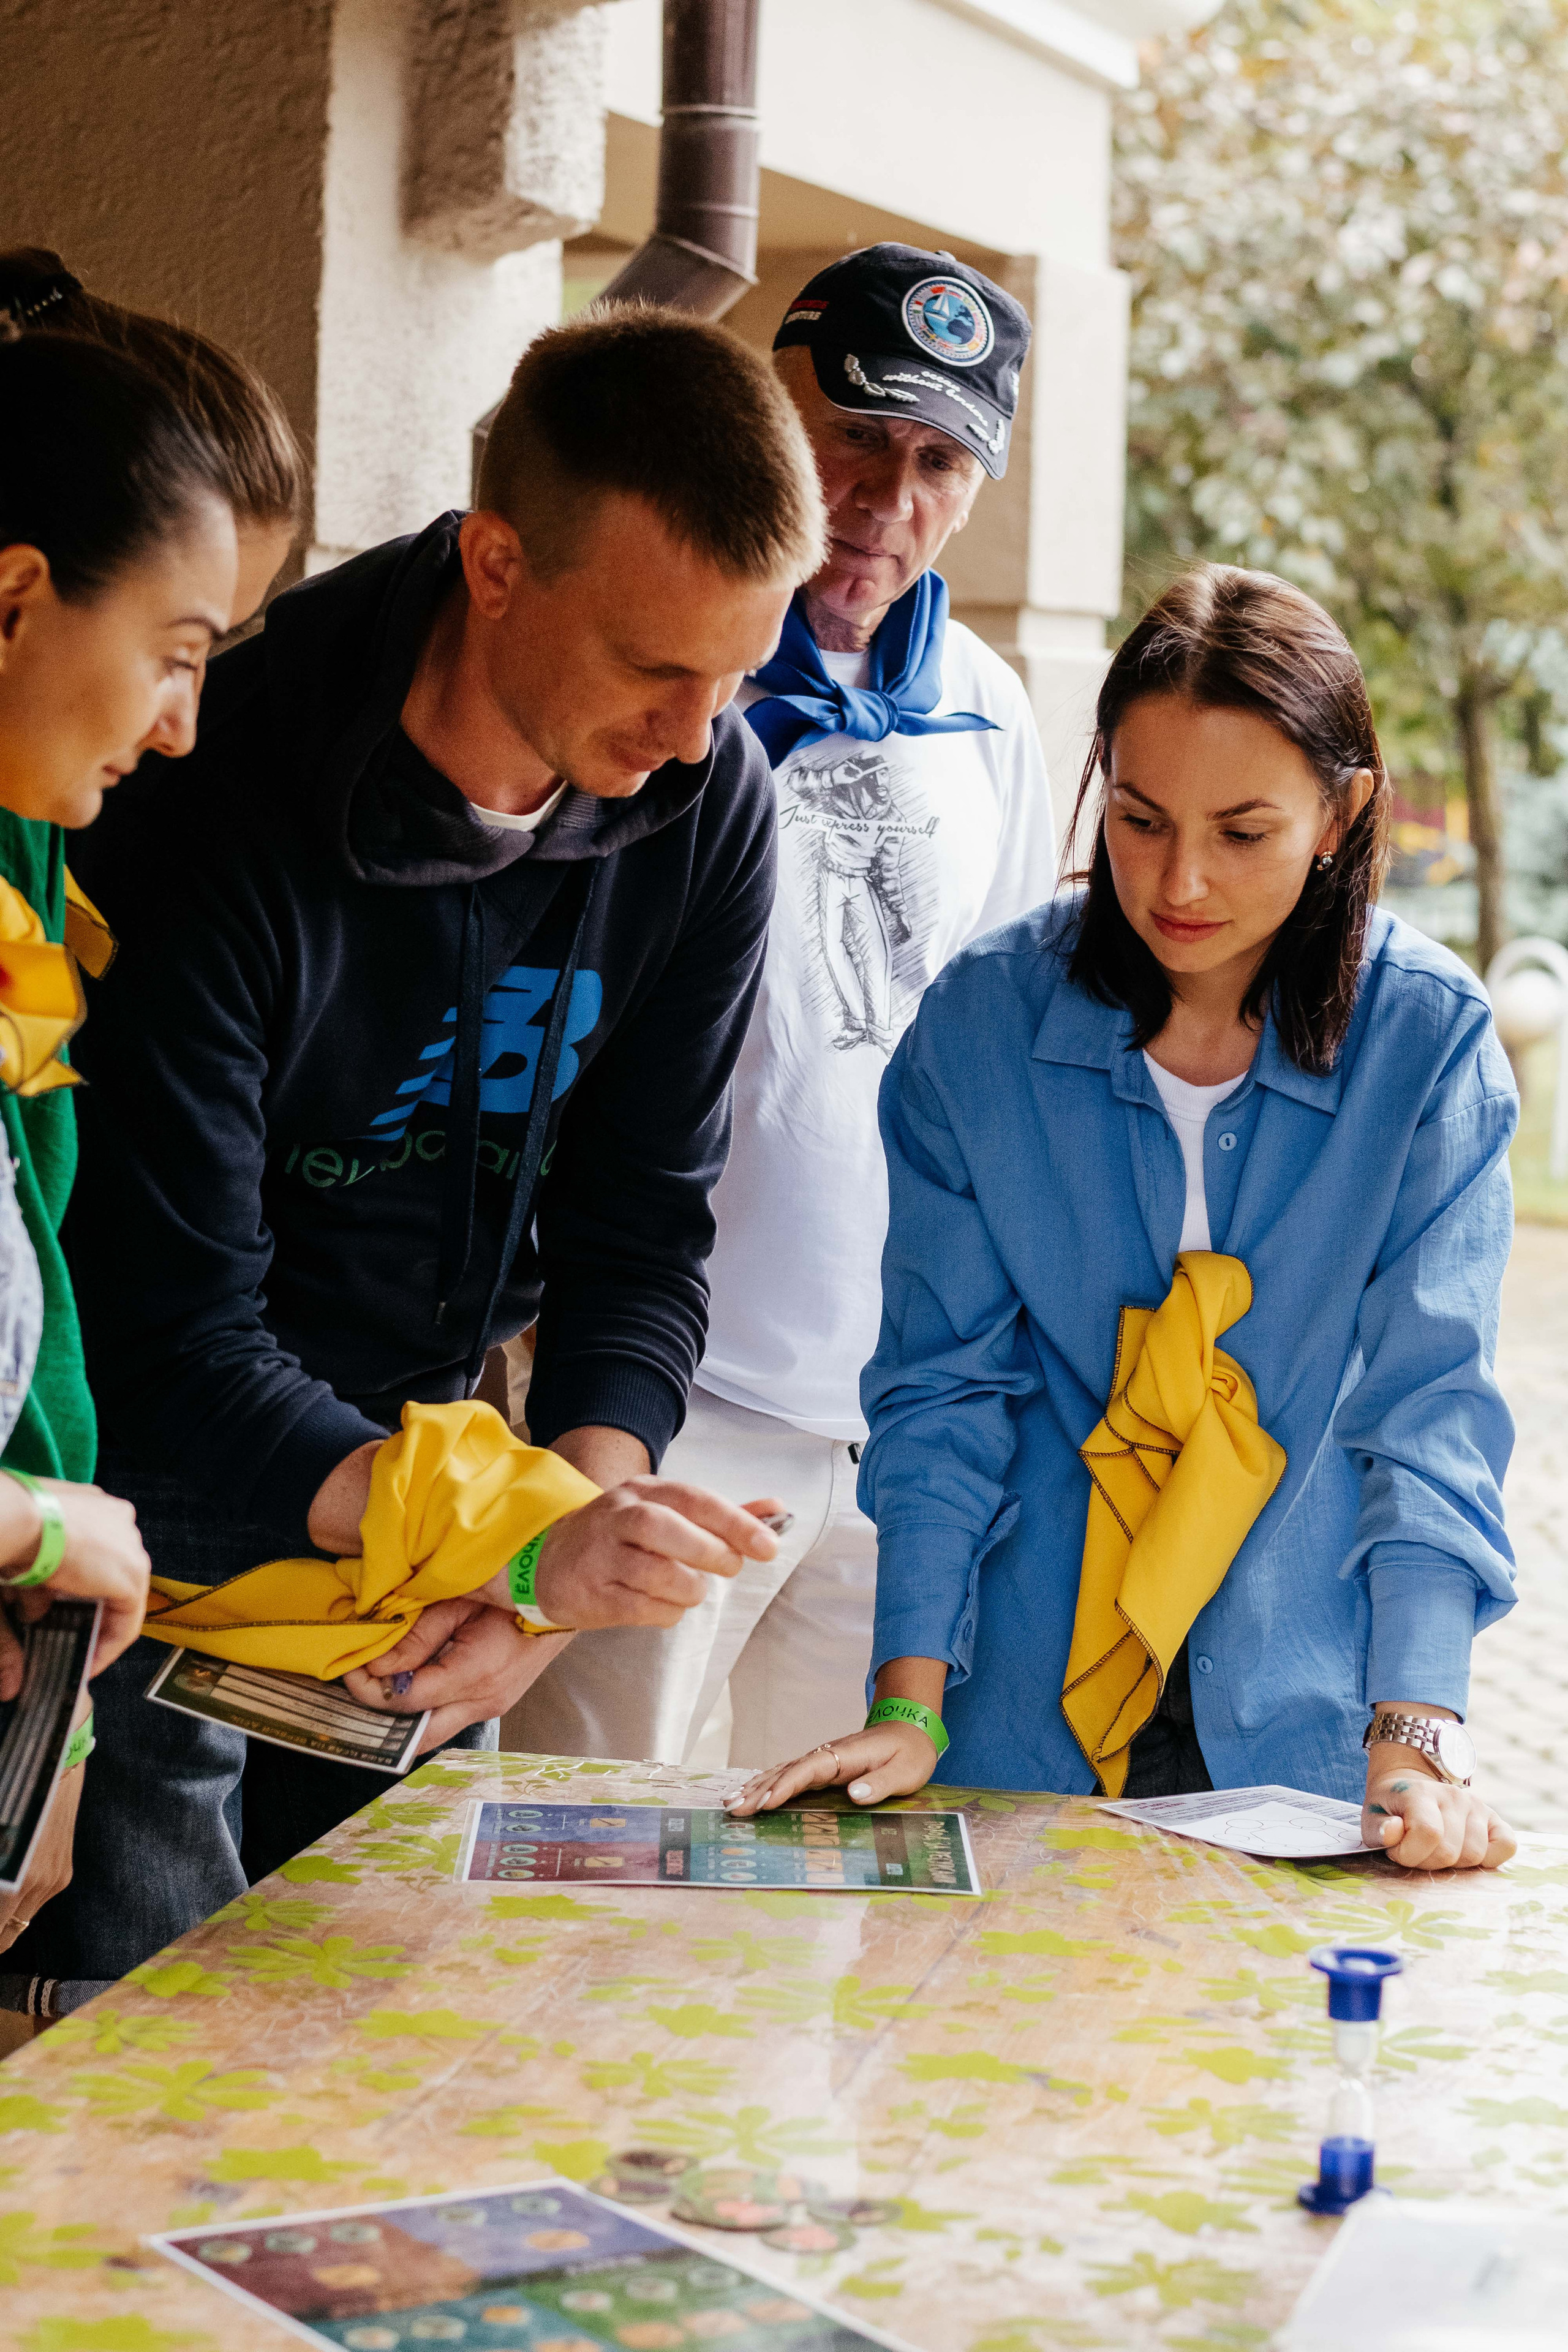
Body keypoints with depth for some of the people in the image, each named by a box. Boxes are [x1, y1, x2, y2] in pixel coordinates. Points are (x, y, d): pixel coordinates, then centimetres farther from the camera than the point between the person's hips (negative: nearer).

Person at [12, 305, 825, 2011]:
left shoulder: (705, 802, -10)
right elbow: (169, 1351, -28)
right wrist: (523, 1542, -38)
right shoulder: (210, 797, -28)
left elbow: (640, 1231, -4)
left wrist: (581, 1500, -23)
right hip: (164, 1508, -5)